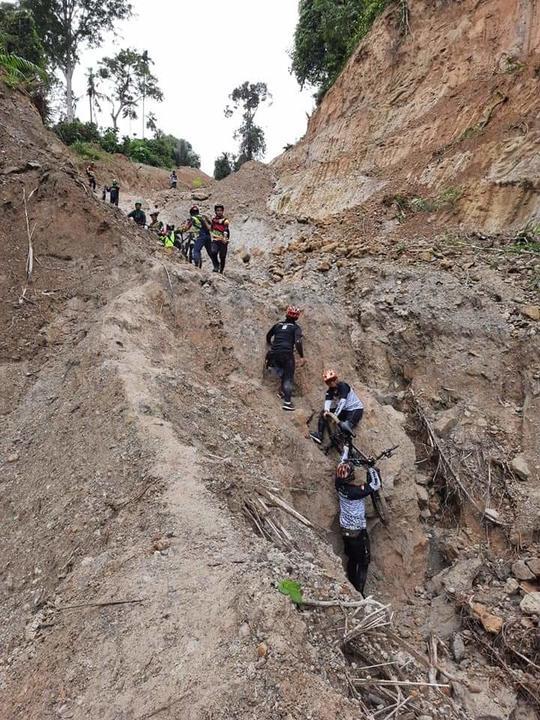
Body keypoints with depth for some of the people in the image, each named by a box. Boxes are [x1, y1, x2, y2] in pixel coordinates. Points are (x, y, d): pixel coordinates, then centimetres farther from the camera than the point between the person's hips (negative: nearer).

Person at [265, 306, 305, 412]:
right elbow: (298, 342, -12)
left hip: (274, 354, 5)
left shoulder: (278, 325, 17)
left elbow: (268, 336, 28)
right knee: (288, 377, -2)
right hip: (287, 354, -5)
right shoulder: (296, 327, 3)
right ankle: (287, 402, -13)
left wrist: (271, 345, 47)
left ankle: (283, 392, 25)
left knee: (285, 371, 29)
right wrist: (301, 356, -11)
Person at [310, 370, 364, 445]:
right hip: (342, 410, 7)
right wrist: (326, 410, -39)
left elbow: (342, 401, -31)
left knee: (346, 425, -36)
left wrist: (335, 414, -40)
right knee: (323, 414, -7)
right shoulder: (330, 390, 1)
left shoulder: (343, 386, -20)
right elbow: (328, 400, -17)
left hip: (355, 409, -7)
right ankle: (319, 435, -12)